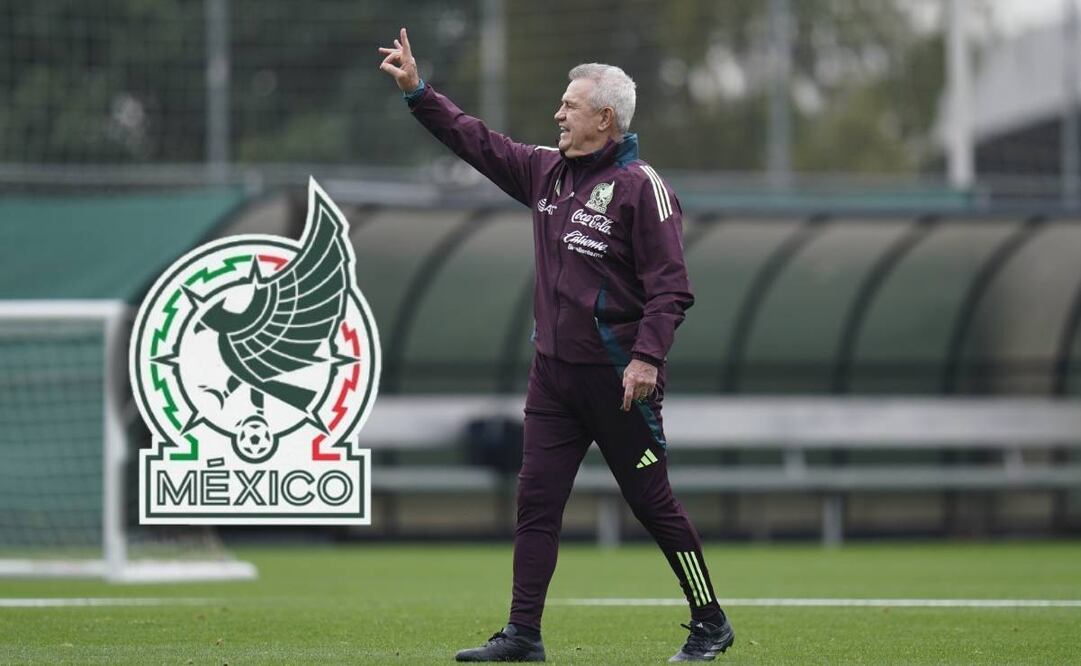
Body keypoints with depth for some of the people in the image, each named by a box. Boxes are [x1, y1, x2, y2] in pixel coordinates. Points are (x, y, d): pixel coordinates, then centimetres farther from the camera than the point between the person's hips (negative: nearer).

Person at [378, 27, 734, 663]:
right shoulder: (547, 171, 10)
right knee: (536, 501, 2)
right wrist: (418, 92, 13)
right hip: (553, 373, 7)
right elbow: (478, 141, 18)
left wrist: (647, 357, -23)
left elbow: (671, 285, -15)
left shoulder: (641, 186, -12)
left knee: (652, 501, 1)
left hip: (616, 380, -7)